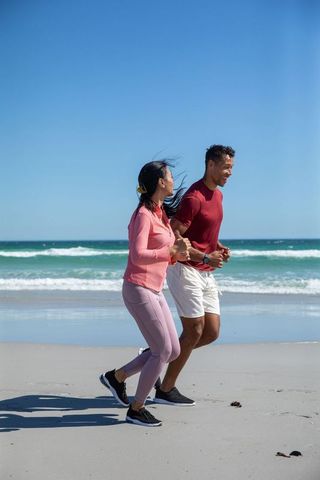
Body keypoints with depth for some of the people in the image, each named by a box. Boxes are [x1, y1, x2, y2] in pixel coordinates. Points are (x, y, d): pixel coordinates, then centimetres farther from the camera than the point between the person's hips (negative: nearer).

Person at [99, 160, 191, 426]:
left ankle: (117, 376, 22)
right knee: (163, 351, -5)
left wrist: (177, 255, 2)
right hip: (139, 289, -9)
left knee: (173, 351, 9)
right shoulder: (143, 214, -14)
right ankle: (136, 409, 9)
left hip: (154, 291, 9)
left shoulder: (161, 213, 14)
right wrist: (172, 250, -22)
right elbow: (138, 256, -24)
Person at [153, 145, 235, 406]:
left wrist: (219, 246, 6)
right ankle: (165, 390, 9)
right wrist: (206, 257, -23)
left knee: (212, 332, 7)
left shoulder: (217, 195, 13)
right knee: (194, 331, -5)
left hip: (205, 274, 9)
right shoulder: (194, 198, -17)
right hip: (185, 270, -9)